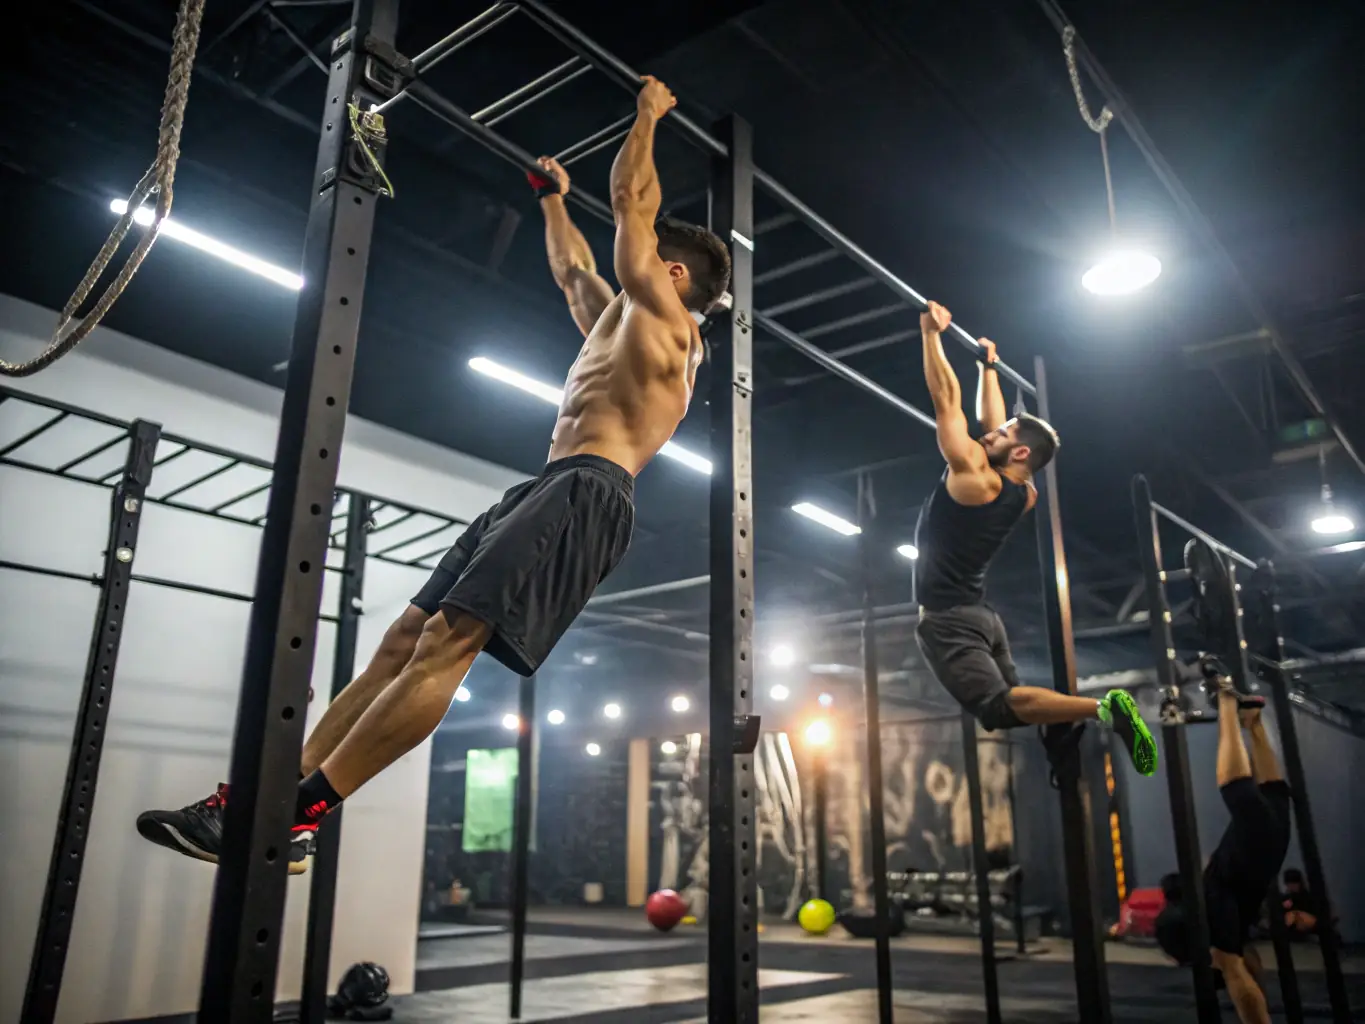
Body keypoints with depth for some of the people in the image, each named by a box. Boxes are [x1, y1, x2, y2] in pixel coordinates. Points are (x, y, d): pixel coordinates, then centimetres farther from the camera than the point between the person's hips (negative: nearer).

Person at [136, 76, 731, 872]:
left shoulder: (664, 317, 7)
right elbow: (572, 267, 47)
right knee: (408, 638, -2)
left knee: (450, 638, -23)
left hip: (587, 494, -10)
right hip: (544, 491, 10)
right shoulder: (618, 318, 32)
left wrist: (648, 116, 23)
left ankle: (294, 819, -27)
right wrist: (554, 200, 57)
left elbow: (631, 201, 9)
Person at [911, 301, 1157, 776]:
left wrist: (931, 332, -3)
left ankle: (1103, 709, -27)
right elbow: (990, 421, 23)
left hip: (949, 619, -9)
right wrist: (988, 366, 30)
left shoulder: (975, 476, -12)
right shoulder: (1022, 494, 10)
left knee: (1000, 707, -20)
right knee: (1009, 704, 10)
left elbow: (946, 399, -9)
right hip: (980, 616, 9)